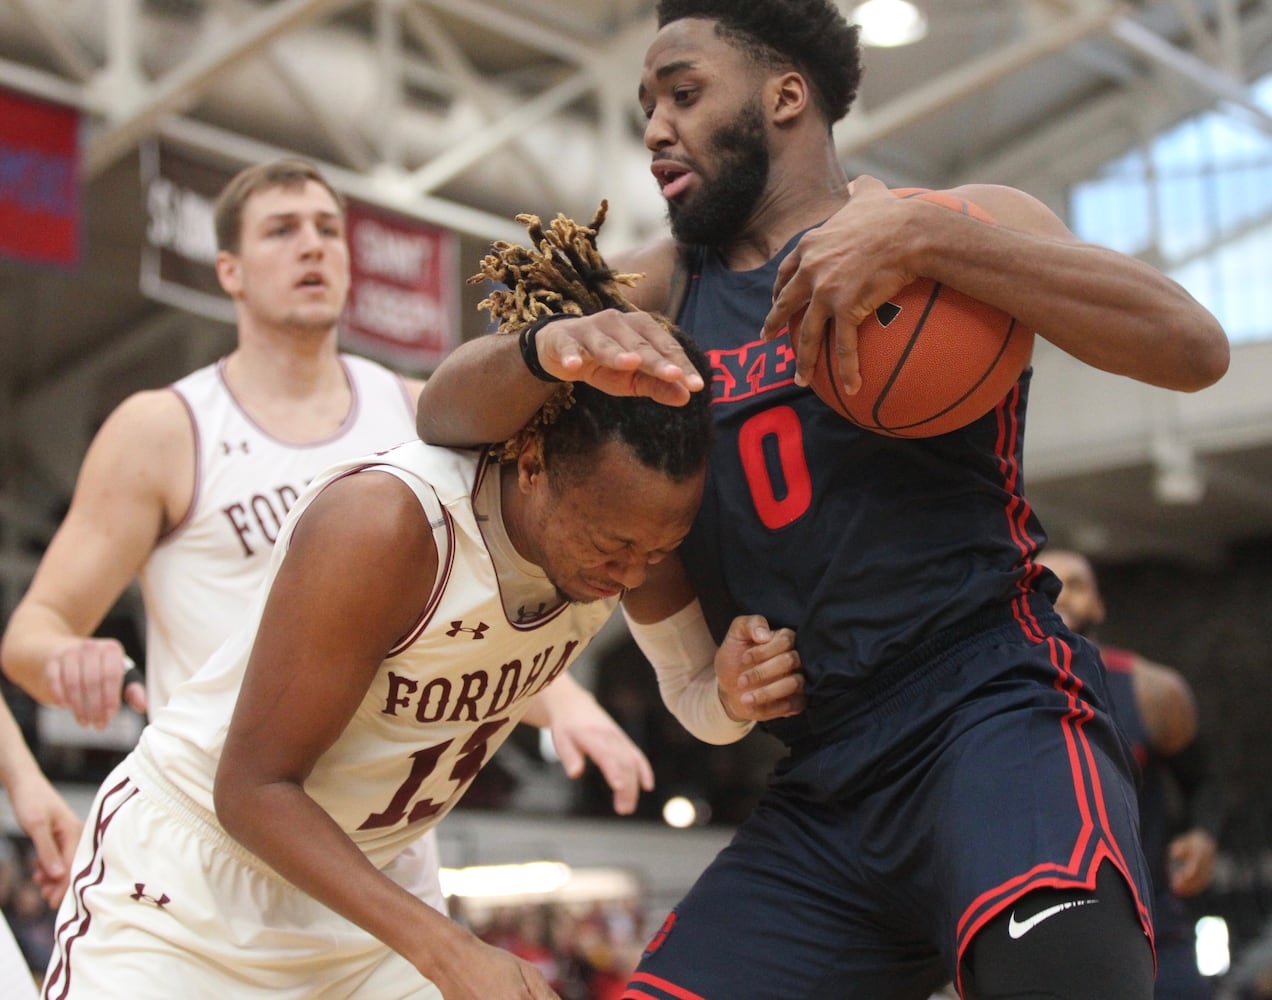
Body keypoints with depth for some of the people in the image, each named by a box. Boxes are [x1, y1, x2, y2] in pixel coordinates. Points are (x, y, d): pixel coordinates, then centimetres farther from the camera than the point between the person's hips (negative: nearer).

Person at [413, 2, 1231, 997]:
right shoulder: (661, 290, 17)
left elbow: (1194, 346, -11)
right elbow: (445, 411, 5)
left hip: (995, 717, -5)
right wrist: (551, 344, -18)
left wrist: (919, 238, -20)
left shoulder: (953, 223, 4)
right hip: (821, 793, 6)